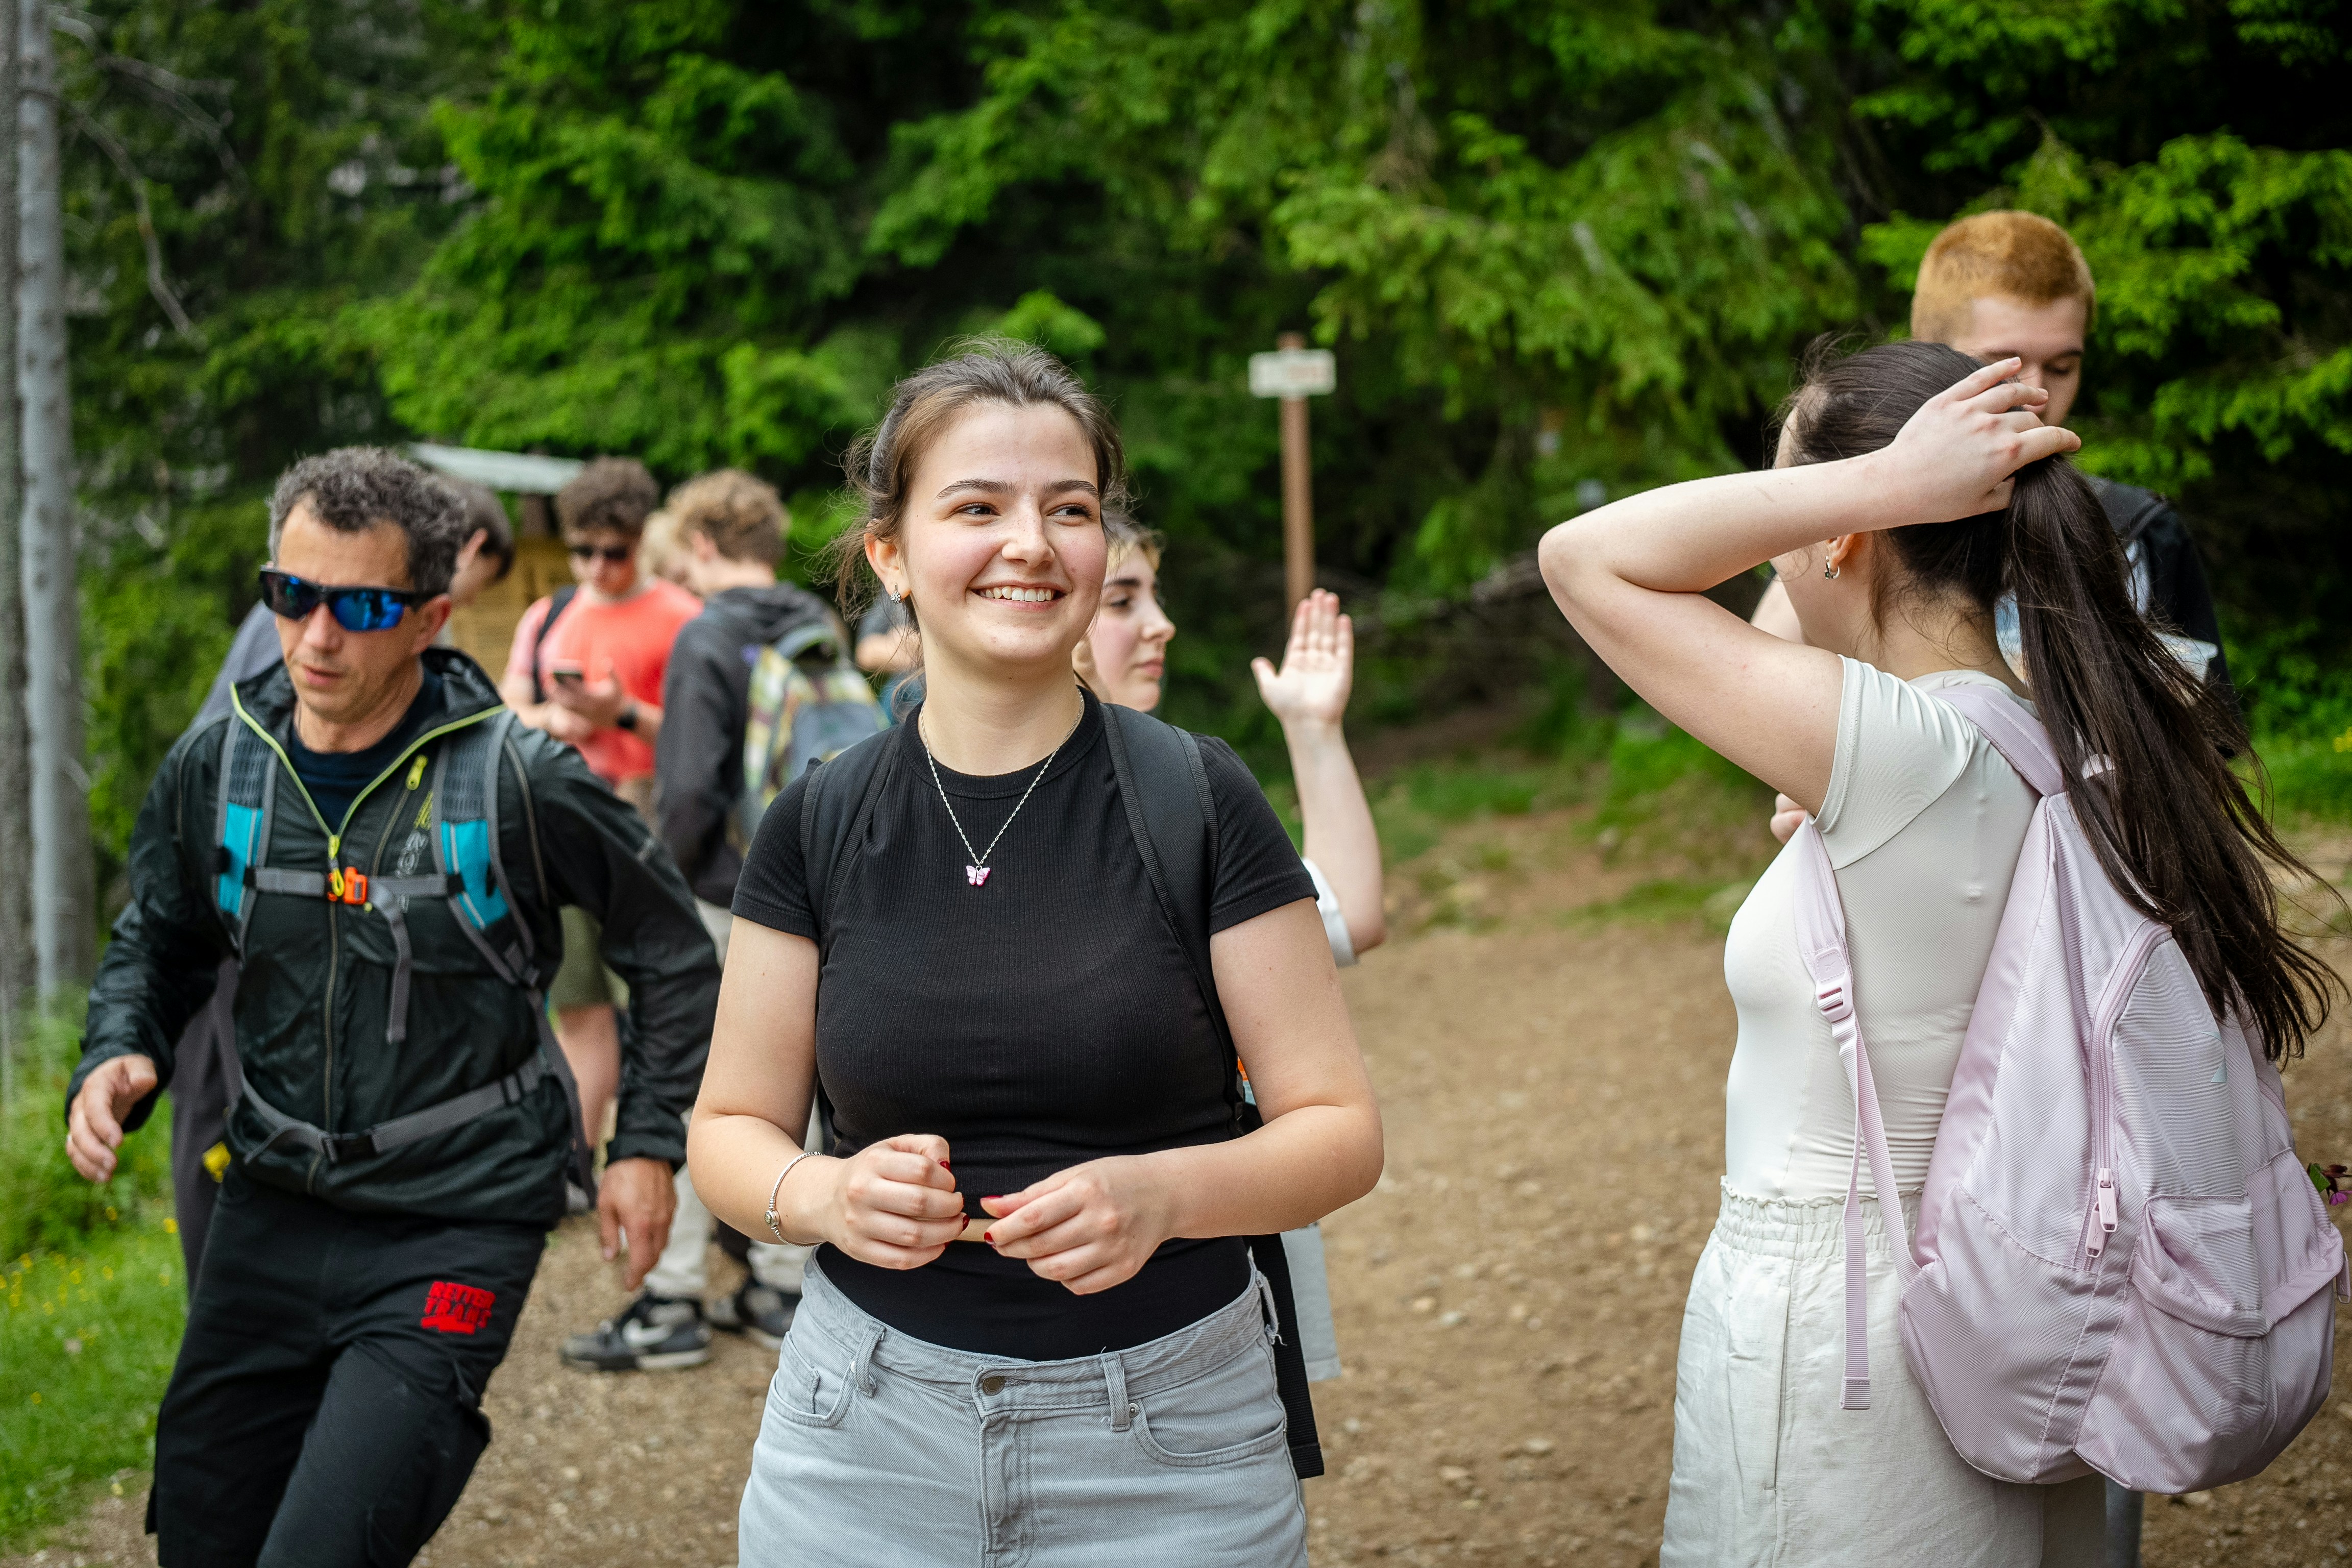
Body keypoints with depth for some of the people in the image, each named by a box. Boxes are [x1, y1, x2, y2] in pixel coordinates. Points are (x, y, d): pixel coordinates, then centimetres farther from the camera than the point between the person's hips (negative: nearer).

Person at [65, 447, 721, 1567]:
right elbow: (157, 945, 15)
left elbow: (673, 957, 0)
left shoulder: (518, 785, -13)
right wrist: (117, 1057, -5)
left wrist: (649, 1145, 0)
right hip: (271, 1212, 5)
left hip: (454, 1234, -5)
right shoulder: (214, 769, -1)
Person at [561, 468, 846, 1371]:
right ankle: (781, 1286, 19)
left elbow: (690, 788, -18)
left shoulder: (709, 639, -13)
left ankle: (673, 1303, 3)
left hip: (724, 895, -7)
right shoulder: (822, 630, 7)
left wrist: (664, 879, -4)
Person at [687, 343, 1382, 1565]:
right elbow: (729, 1130, 6)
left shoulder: (1196, 802, -6)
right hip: (865, 1437, 2)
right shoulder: (818, 824, -1)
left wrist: (1163, 1194, -24)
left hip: (1168, 1455, -1)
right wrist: (822, 1194, -16)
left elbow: (1339, 1131, -5)